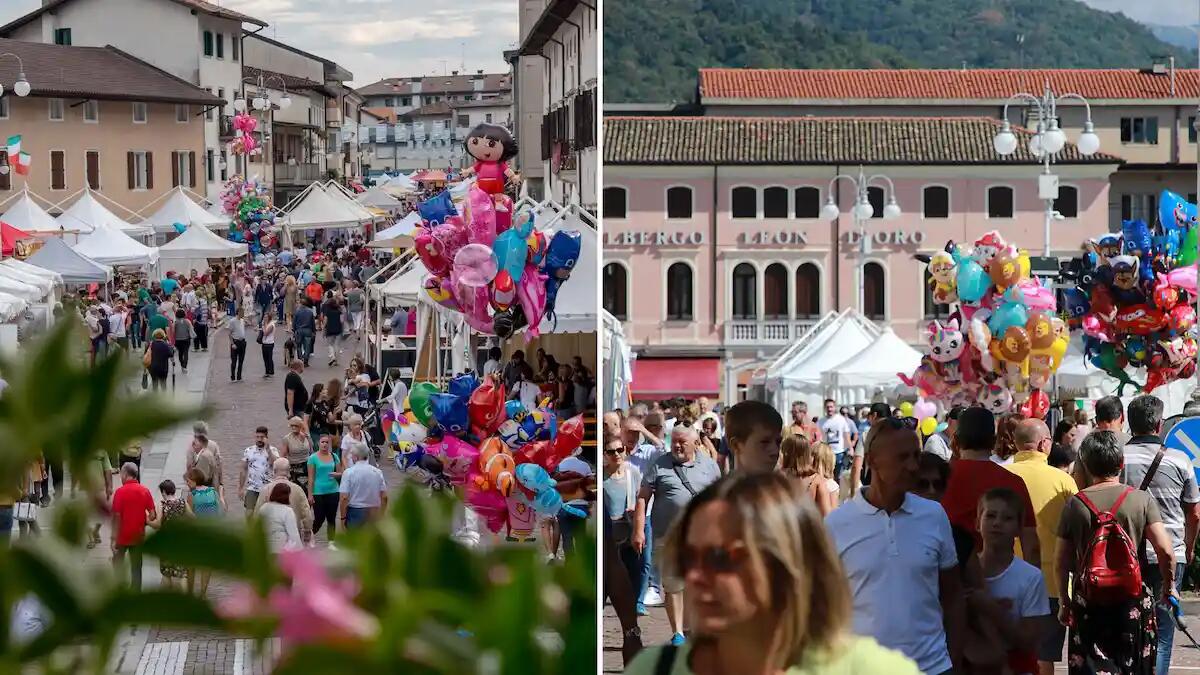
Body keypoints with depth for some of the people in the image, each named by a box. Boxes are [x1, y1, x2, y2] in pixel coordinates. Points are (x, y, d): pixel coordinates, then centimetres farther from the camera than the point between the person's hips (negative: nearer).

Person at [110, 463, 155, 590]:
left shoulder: (120, 492, -14)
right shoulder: (144, 491, -3)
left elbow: (116, 517, -15)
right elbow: (153, 515, -4)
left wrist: (114, 539, -11)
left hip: (123, 535, -3)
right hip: (138, 535, 3)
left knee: (118, 562, 15)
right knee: (136, 567, 11)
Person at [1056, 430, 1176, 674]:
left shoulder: (1075, 505, -2)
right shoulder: (1142, 500, -5)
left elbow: (1062, 562, 1)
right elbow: (1165, 550, -10)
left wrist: (1064, 602, 12)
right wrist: (1169, 587, 6)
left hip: (1088, 602, 0)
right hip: (1134, 603, 0)